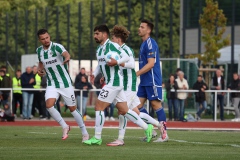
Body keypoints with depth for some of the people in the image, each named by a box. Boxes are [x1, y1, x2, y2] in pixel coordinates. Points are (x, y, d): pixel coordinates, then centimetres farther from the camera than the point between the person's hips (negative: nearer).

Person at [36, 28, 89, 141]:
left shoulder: (57, 47, -17)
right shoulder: (39, 51, 2)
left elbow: (65, 53, -40)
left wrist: (67, 58, -64)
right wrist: (39, 69, 2)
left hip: (65, 83, -4)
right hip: (51, 84, 4)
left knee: (72, 108, 3)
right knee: (49, 105, -20)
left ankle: (85, 133, 20)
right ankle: (64, 127, 0)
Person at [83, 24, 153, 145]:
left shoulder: (112, 46, -13)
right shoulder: (99, 50, 15)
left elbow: (126, 57, -17)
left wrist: (116, 62, -33)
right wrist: (94, 74, 11)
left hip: (114, 83, -10)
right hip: (110, 83, 10)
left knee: (99, 107, -7)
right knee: (123, 111, 11)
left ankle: (97, 138, -2)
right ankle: (147, 128, 16)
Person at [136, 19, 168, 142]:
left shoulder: (150, 43, -13)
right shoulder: (143, 44, 17)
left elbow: (151, 64, -20)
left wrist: (136, 74, -22)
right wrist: (138, 74, 18)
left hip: (152, 81, -10)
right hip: (144, 82, 10)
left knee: (156, 105, -6)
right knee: (138, 105, 5)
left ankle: (164, 134, -1)